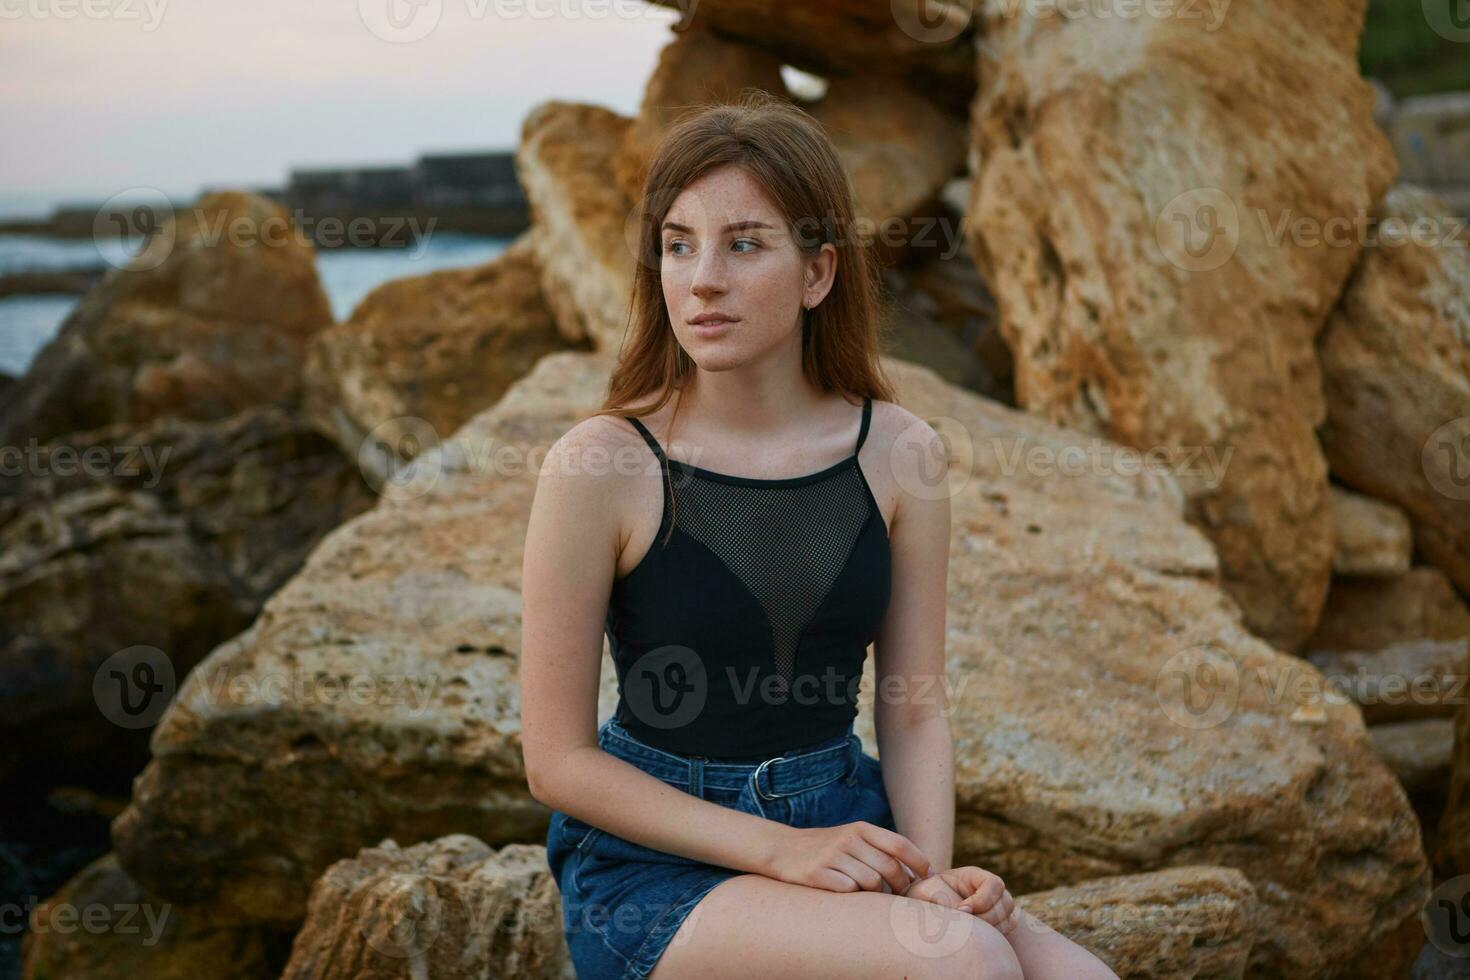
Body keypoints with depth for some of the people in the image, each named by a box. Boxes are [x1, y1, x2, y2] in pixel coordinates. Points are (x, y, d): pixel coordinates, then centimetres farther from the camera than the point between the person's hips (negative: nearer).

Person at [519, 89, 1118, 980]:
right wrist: (780, 849, -16)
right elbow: (559, 759, -8)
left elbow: (914, 711, 6)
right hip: (655, 863, -4)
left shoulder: (899, 453, -2)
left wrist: (931, 876, -13)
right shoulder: (599, 467, -12)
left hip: (846, 825, 4)